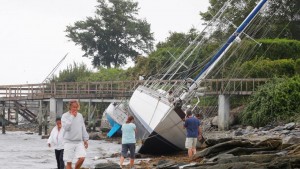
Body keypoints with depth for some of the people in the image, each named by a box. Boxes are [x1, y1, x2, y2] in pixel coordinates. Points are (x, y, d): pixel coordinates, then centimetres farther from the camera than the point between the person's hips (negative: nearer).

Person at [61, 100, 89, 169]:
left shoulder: (80, 115, 9)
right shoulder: (65, 116, -6)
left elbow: (83, 128, 16)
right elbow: (66, 127, -21)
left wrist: (85, 140, 13)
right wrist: (72, 116, -18)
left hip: (79, 141, 4)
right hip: (69, 142, -4)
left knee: (82, 158, -13)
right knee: (69, 162, -1)